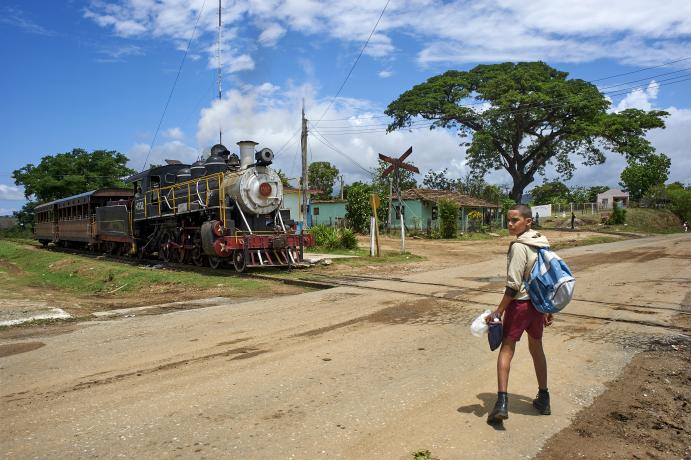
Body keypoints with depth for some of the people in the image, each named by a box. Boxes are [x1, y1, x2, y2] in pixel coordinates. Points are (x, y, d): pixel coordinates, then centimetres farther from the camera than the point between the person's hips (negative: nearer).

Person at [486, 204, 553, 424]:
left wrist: (498, 311, -14)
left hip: (520, 303, -7)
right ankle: (543, 399, 29)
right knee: (536, 348, 19)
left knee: (506, 349, -2)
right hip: (538, 303, 8)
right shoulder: (542, 243, 7)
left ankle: (502, 402, -7)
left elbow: (513, 285, -20)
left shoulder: (519, 246, -17)